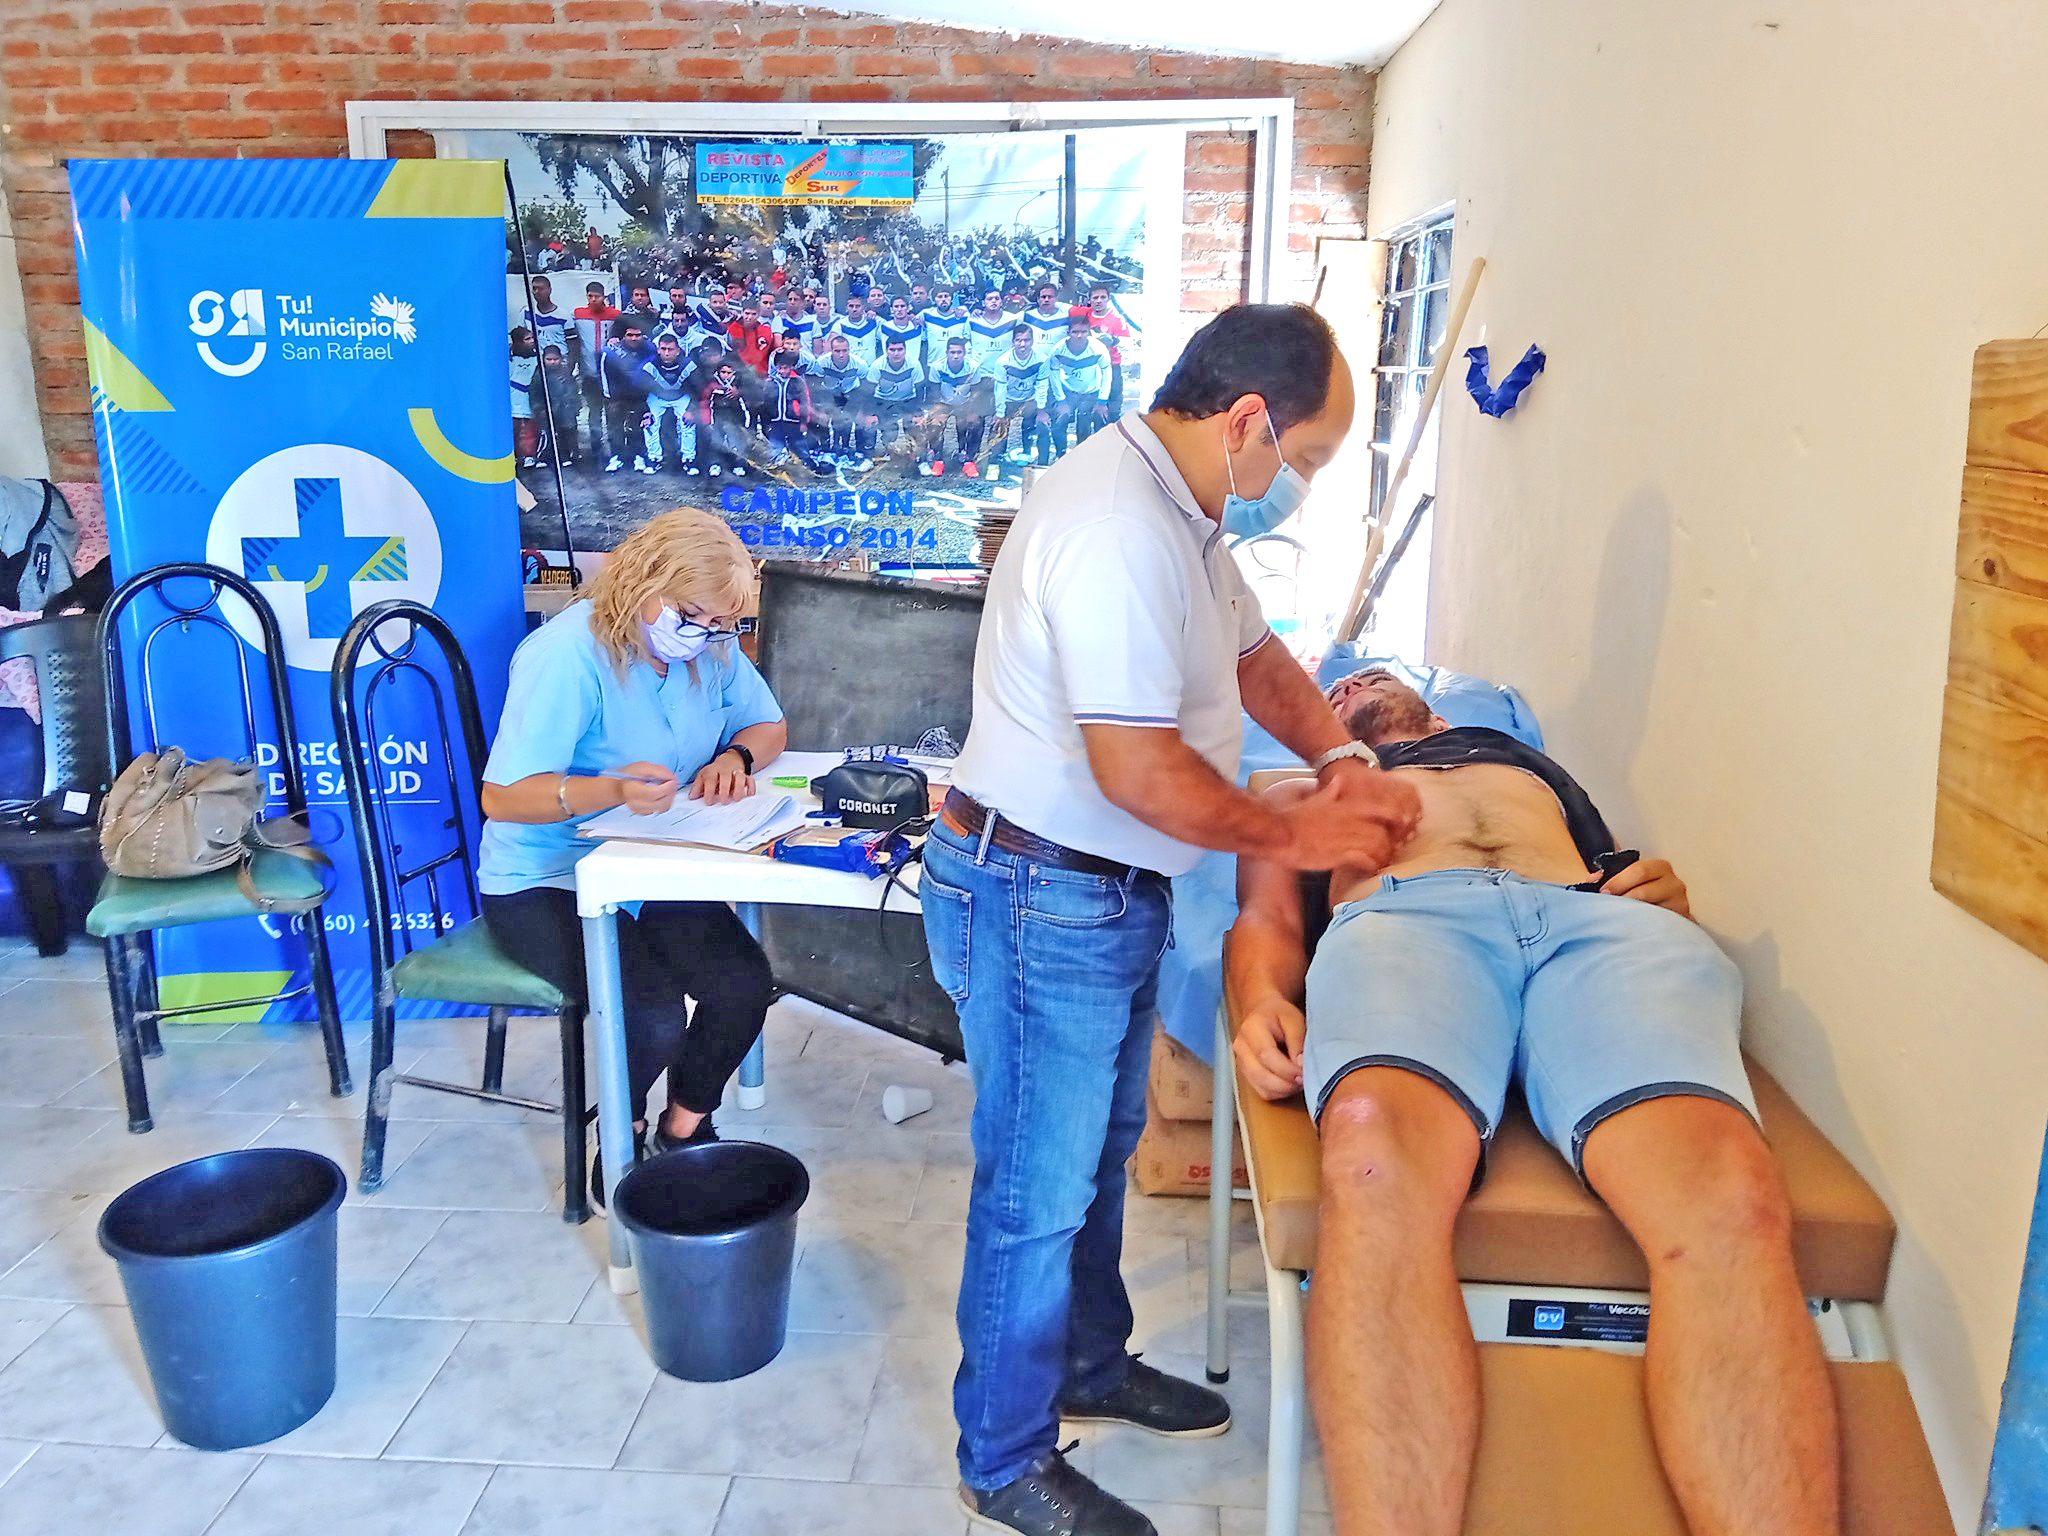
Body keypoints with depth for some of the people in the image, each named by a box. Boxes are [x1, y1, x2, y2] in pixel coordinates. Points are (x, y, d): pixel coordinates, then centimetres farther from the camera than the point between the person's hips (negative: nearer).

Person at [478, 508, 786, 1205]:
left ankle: (685, 1125, 11)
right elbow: (501, 797, -24)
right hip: (546, 883, -6)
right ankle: (623, 1143, 7)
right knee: (654, 1016, -27)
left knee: (745, 985, -18)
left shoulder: (709, 647, -1)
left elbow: (769, 726, 13)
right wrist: (613, 789, -39)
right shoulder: (568, 653, -22)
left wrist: (735, 756, -11)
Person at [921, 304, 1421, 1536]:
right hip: (1042, 900, -10)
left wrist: (1344, 761, 3)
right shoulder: (1118, 530, -27)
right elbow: (1137, 769, -29)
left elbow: (1254, 650, 19)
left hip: (1111, 894, 10)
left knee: (1099, 1150, 24)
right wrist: (1292, 835, -14)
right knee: (1040, 1186, 5)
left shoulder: (1184, 510, 8)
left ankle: (1088, 1367, 45)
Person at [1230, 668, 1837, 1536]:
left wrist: (1668, 896, 7)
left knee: (1731, 1200, -34)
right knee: (1374, 1153, -41)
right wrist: (1262, 1001, -3)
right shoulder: (1306, 791, 40)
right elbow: (1268, 917, 22)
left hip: (1600, 920, 2)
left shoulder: (1537, 765, 46)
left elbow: (1629, 881, 34)